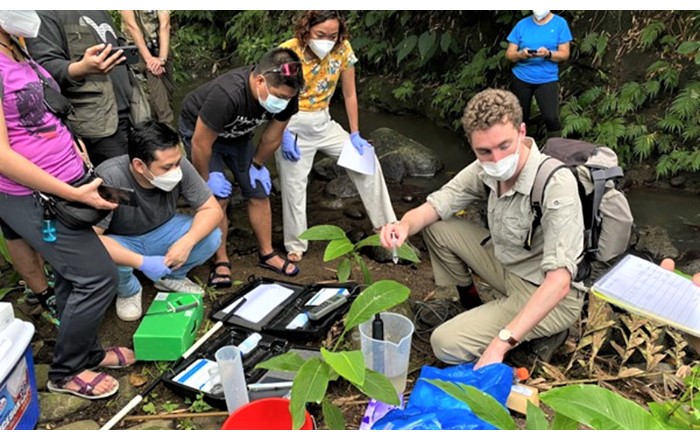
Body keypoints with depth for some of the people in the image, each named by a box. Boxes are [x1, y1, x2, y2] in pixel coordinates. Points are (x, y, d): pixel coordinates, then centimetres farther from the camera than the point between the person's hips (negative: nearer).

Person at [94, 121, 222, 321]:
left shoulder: (179, 166, -25)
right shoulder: (110, 179, -35)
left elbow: (212, 209, -17)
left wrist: (187, 242, -33)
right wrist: (142, 262, -41)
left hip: (160, 232, 3)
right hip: (120, 242, -3)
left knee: (211, 237, -20)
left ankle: (171, 276, 9)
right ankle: (128, 290, 2)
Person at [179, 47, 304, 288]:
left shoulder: (285, 95, -27)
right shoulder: (227, 95, -44)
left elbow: (272, 138, -9)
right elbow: (201, 144, -31)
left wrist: (257, 165, 2)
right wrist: (206, 180, -18)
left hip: (237, 135, 5)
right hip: (199, 130, -5)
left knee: (259, 193, 3)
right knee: (218, 198, -13)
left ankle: (267, 254, 17)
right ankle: (221, 261, 4)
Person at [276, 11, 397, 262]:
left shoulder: (343, 49, -11)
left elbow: (349, 94, -2)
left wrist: (355, 134, -2)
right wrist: (284, 134, -19)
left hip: (323, 123, 4)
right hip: (291, 125, -4)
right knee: (293, 185, 1)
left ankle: (385, 224, 11)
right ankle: (295, 246, 18)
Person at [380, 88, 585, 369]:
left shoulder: (556, 185, -31)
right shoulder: (486, 170, -11)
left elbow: (559, 282, -36)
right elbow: (433, 207, -6)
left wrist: (501, 343, -42)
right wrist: (404, 225, -31)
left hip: (551, 296, -6)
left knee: (446, 344, -17)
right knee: (437, 227, -1)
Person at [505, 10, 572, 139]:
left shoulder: (560, 23, 0)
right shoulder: (522, 24, 4)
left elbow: (564, 54, -3)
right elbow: (509, 54, 2)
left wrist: (548, 54, -23)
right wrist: (521, 54, -20)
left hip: (547, 79, -2)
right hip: (521, 78, 2)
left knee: (551, 118, -16)